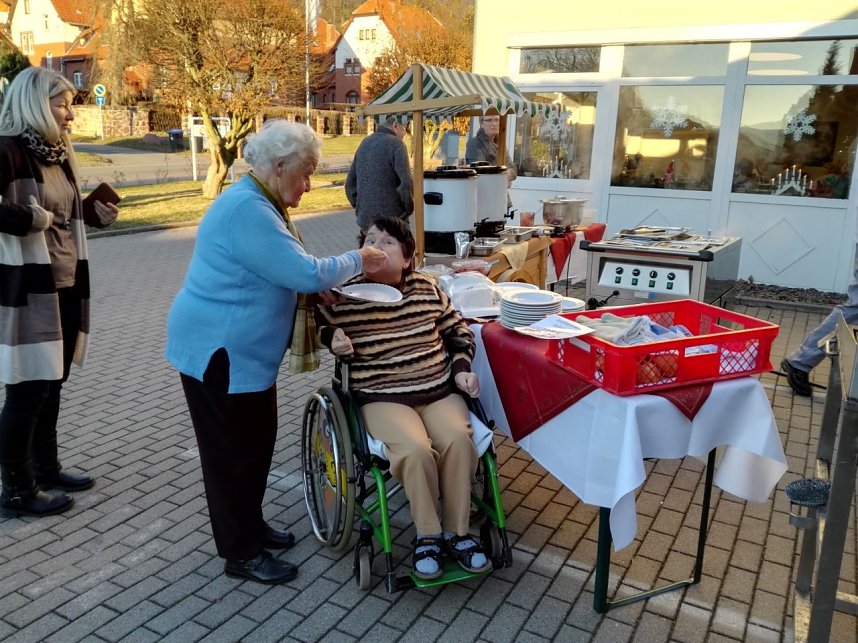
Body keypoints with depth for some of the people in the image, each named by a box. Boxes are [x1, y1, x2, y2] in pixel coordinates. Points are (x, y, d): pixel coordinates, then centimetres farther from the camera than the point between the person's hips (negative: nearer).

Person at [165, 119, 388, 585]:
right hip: (219, 349, -10)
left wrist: (320, 295, 0)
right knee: (233, 448, 2)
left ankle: (251, 526, 34)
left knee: (256, 437, 18)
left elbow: (282, 272, 15)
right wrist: (357, 260, -11)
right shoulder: (247, 211, -24)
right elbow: (307, 273, -26)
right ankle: (240, 553, 18)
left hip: (243, 348, 10)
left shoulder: (259, 204, 10)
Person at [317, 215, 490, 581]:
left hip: (439, 390, 3)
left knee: (457, 439, -25)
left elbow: (458, 331, 17)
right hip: (382, 397, -3)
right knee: (415, 449, -30)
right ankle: (427, 536, -7)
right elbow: (320, 326, 13)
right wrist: (333, 340, -9)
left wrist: (462, 368, 4)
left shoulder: (427, 289, 3)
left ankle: (456, 532, -5)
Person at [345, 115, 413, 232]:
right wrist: (408, 209, -3)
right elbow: (406, 184, -18)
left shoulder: (364, 143, 14)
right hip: (391, 220, -7)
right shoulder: (395, 144, -10)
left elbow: (350, 183, 18)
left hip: (365, 219, 7)